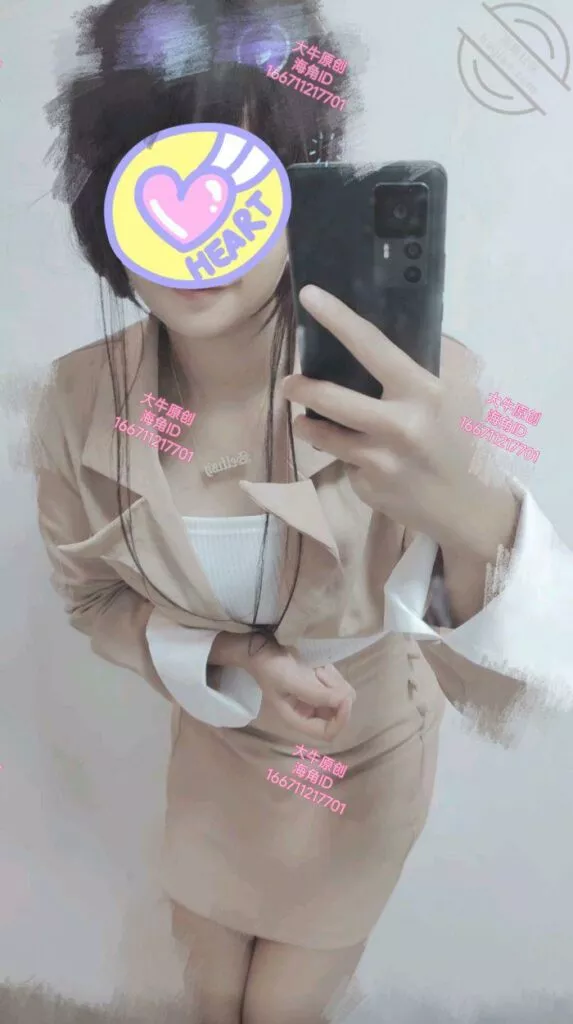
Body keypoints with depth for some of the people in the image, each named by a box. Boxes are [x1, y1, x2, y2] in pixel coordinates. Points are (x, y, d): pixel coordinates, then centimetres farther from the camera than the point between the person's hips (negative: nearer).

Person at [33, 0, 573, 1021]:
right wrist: (231, 662, -25)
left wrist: (467, 514, -57)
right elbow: (95, 599, -6)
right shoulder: (81, 402, -23)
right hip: (216, 737, 2)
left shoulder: (411, 386, -32)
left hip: (371, 746, -2)